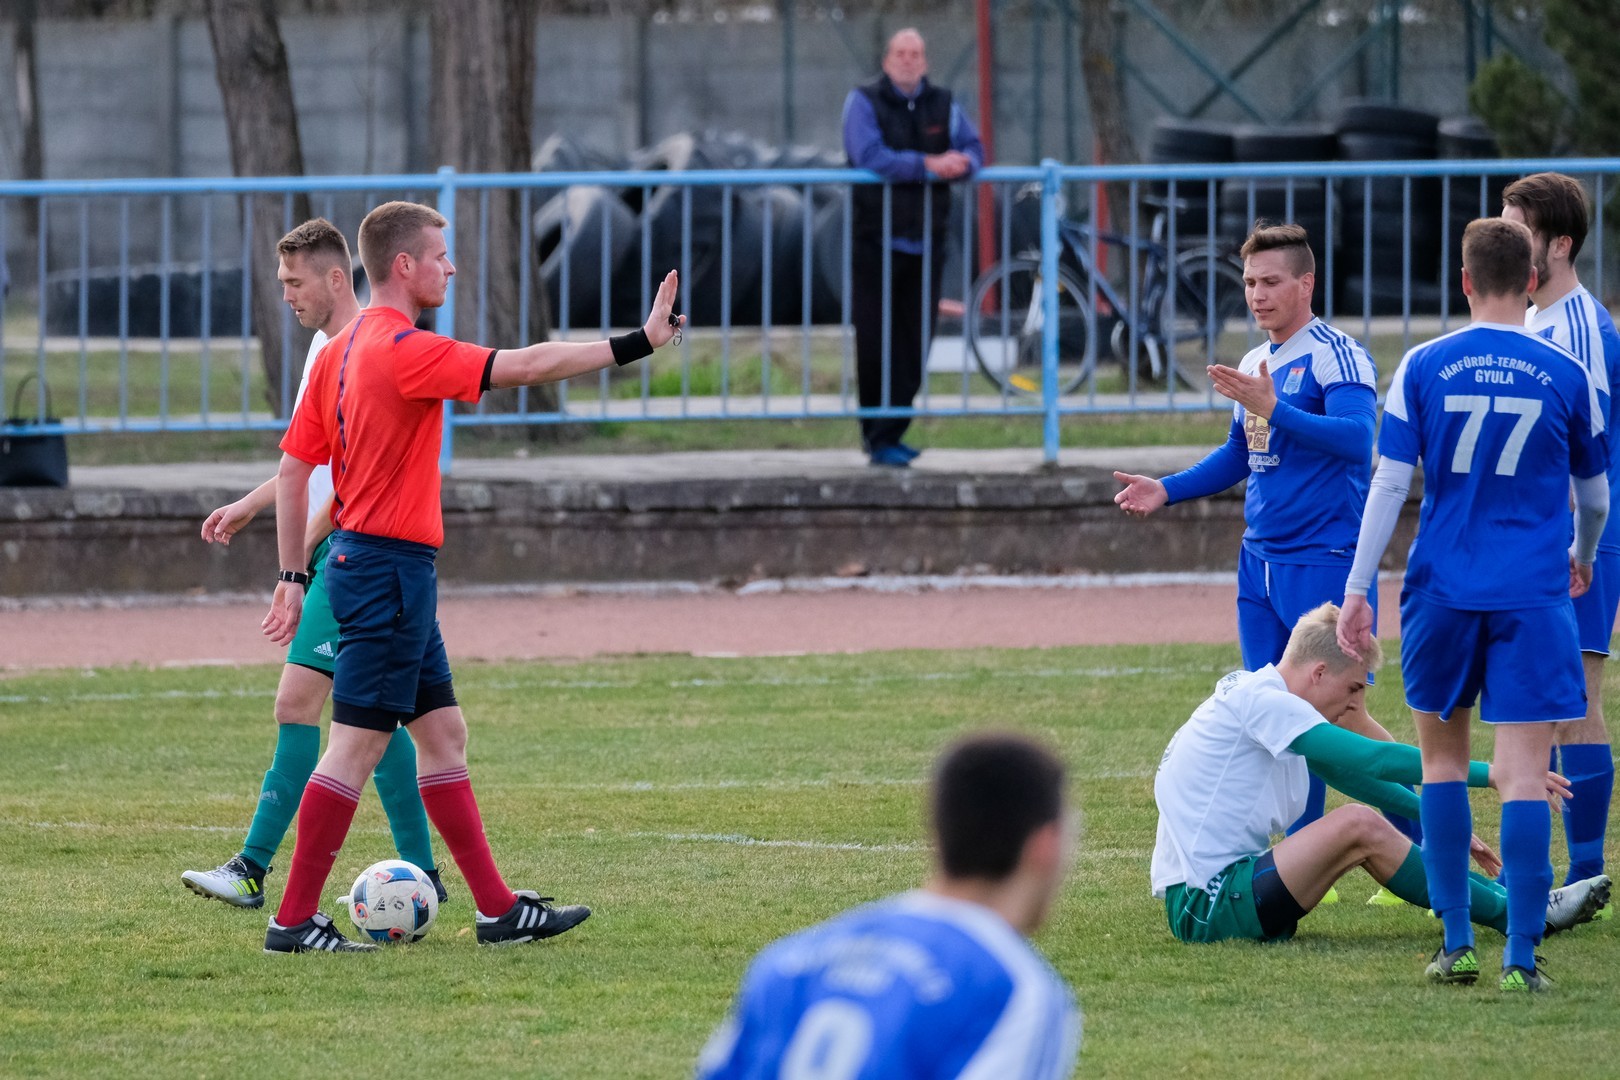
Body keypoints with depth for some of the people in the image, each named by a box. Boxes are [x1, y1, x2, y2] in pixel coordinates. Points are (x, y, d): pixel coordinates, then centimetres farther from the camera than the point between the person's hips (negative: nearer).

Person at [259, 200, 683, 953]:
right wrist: (636, 345, -16)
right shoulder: (403, 350, -17)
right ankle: (295, 921, -2)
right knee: (356, 746, -5)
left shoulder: (341, 352, 11)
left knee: (442, 735, 11)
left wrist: (293, 577, 17)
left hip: (362, 560, 10)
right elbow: (528, 366, -20)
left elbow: (292, 468, 13)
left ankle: (499, 909, 14)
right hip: (389, 567, -10)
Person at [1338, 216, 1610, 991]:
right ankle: (1521, 953, -9)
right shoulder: (1566, 375, 1)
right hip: (1534, 594, -1)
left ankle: (1456, 941, 13)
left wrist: (1357, 588, 1)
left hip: (1443, 590, 1)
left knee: (1442, 755, 16)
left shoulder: (1423, 368, -1)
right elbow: (1594, 496, 14)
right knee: (1523, 772, -4)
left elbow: (1389, 485, -4)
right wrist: (1583, 558, 34)